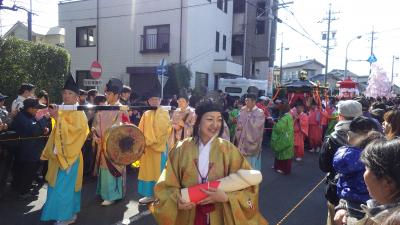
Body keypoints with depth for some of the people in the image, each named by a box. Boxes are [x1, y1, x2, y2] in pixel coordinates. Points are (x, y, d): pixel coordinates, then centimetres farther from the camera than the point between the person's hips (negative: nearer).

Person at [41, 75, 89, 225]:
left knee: (64, 186, -3)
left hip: (70, 154, -8)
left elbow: (74, 131, -24)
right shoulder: (61, 111, 11)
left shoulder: (79, 113, -11)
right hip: (58, 154, 8)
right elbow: (56, 133, 19)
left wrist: (58, 118, -26)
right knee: (57, 185, 16)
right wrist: (52, 145, 17)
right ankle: (67, 212, 29)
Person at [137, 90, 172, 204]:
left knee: (159, 171, 1)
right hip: (147, 147, 4)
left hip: (160, 146, -4)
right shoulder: (146, 115, 11)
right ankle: (150, 194, 19)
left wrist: (157, 141, -18)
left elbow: (167, 129, -10)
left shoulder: (164, 113, -2)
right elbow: (141, 130, 8)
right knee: (148, 171, 9)